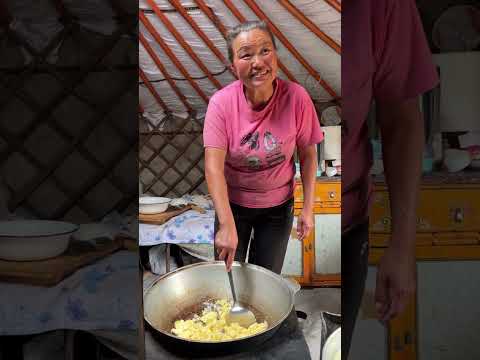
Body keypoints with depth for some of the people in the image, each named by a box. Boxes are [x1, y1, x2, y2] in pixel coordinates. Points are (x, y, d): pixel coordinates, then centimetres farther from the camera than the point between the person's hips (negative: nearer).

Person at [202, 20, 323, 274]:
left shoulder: (296, 98, -20)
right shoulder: (221, 102, -20)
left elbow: (308, 155, -9)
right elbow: (214, 167, -24)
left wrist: (308, 207, -8)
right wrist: (227, 225, -31)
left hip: (278, 206, 0)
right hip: (232, 203, 0)